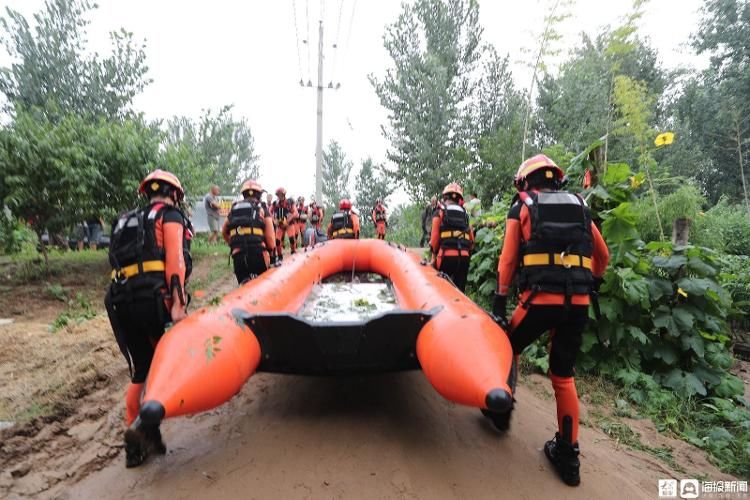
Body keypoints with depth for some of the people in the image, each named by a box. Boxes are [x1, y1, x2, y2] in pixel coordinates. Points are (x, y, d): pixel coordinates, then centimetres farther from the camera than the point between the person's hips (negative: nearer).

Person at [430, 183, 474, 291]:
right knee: (460, 289, 9)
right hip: (464, 256, 4)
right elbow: (471, 239, 10)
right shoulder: (465, 214, 15)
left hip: (446, 256, -4)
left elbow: (434, 237, -4)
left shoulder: (440, 212, 3)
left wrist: (434, 256, 6)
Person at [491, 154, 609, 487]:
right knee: (563, 376, 16)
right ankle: (567, 455, 23)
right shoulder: (579, 206, 18)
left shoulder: (522, 207, 7)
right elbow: (603, 255, 27)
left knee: (507, 350, 22)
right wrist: (592, 281, 42)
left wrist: (500, 299, 2)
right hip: (578, 302, 5)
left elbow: (508, 258, 0)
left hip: (540, 298, -4)